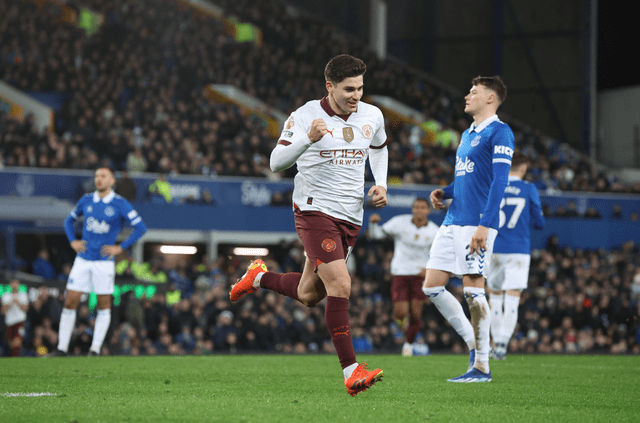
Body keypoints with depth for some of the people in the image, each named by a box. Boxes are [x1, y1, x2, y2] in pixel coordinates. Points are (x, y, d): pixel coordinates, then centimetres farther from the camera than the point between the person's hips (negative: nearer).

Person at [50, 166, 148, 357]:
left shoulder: (120, 204, -5)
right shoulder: (86, 200, 7)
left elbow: (141, 227, -7)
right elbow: (69, 220, 22)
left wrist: (120, 248, -10)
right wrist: (73, 241, 7)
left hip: (104, 261, -3)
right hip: (82, 260, 3)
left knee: (104, 305, -1)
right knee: (70, 302, -2)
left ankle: (95, 349, 6)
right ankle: (62, 348, 3)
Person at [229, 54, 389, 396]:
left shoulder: (372, 116, 5)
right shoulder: (306, 116, -11)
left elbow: (379, 149, 26)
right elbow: (276, 163, -16)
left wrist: (381, 184, 10)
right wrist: (307, 139, -33)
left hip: (351, 217, 6)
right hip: (315, 211, -6)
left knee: (308, 296, 13)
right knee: (340, 286, -21)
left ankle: (259, 277, 42)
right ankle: (351, 371, -19)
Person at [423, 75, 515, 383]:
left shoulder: (499, 132, -8)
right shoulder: (467, 135, 21)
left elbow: (499, 181, -16)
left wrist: (484, 225, -23)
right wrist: (444, 193, 9)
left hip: (476, 223, -9)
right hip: (453, 221, 9)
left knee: (473, 289, -9)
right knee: (431, 287, 5)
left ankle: (482, 366, -1)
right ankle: (473, 343, 16)